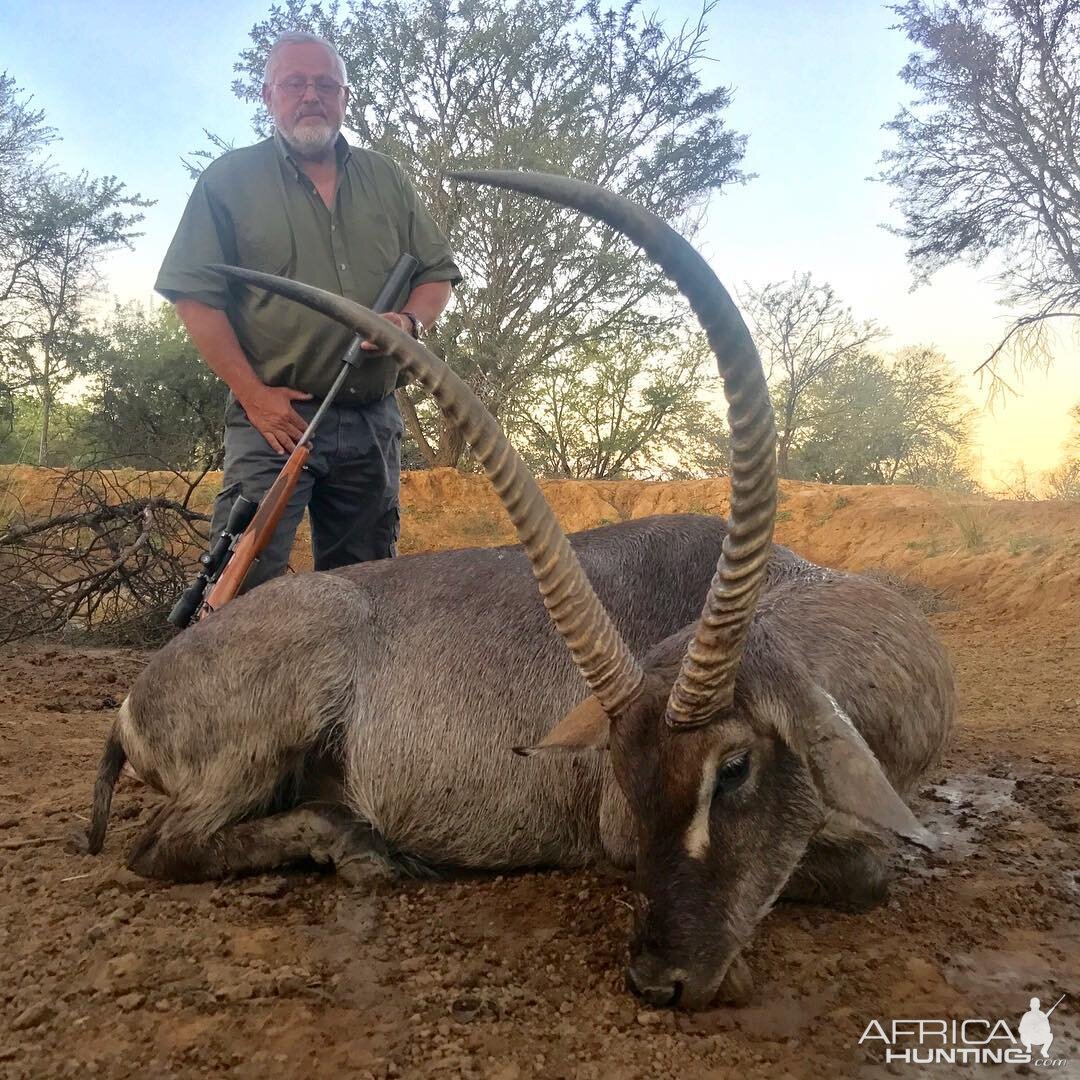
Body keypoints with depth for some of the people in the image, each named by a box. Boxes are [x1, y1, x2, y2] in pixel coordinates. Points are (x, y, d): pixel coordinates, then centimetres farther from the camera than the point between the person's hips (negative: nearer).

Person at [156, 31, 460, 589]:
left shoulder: (387, 179, 14)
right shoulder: (230, 179, 3)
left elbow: (436, 273, 16)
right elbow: (195, 294, -2)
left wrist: (410, 321, -8)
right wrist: (254, 394, -11)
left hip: (373, 420, 4)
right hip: (275, 417, -3)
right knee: (244, 583, -11)